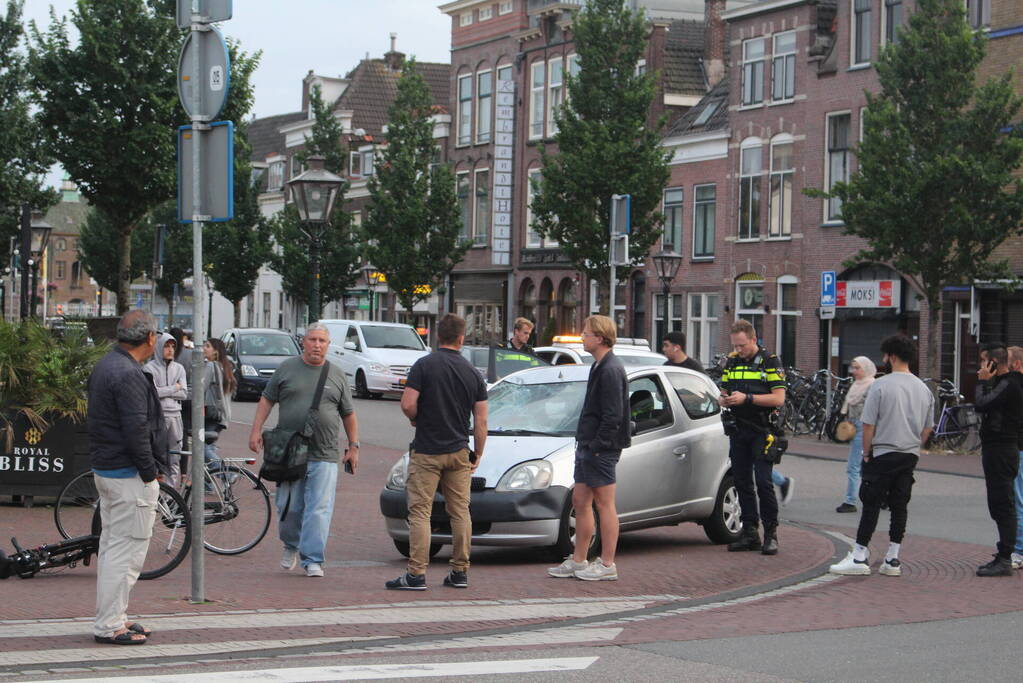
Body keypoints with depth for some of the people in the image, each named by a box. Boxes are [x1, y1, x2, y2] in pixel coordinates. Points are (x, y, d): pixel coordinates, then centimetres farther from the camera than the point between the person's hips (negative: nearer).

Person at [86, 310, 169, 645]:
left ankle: (112, 617, 24)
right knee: (126, 551, -6)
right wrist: (150, 472, -14)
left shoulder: (106, 365, 13)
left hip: (105, 468, 11)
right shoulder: (129, 374, -20)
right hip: (129, 474, -11)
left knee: (112, 547, 17)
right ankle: (109, 625, -4)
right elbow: (136, 430, -24)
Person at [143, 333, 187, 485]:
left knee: (175, 458, 6)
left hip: (175, 417, 5)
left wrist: (163, 391, -6)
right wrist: (173, 388, -4)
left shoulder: (178, 368, 13)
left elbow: (184, 393, 3)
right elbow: (151, 392, -16)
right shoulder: (149, 368, -2)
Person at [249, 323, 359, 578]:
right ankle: (291, 546, 31)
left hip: (324, 457, 0)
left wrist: (353, 446, 10)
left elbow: (348, 414, 15)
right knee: (289, 507, 5)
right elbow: (267, 399, 11)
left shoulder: (337, 375, 10)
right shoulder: (287, 369, 8)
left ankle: (312, 559, -2)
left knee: (319, 509, -7)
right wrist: (256, 430, 0)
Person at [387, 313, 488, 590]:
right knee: (460, 512, 10)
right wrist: (478, 453, 14)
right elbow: (481, 421, 4)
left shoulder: (424, 365, -8)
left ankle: (416, 574, -7)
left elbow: (408, 404, -15)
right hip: (459, 452, 4)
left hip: (427, 451, -4)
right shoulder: (473, 373, 3)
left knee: (420, 511, -3)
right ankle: (460, 572, 13)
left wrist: (417, 420, 7)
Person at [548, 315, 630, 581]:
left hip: (602, 449, -10)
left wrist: (596, 446, -20)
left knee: (605, 504, -5)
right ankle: (578, 561, 20)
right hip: (588, 446, 10)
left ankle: (607, 564, 0)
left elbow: (613, 415, -21)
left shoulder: (610, 370, -16)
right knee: (580, 500, 13)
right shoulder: (599, 367, 16)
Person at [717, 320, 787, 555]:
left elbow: (779, 398, -12)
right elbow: (724, 393, 19)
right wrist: (724, 400, -6)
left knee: (763, 482, -11)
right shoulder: (731, 362, 12)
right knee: (742, 483, 6)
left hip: (762, 431, -6)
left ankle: (771, 533, -3)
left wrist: (746, 398, -20)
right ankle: (750, 533, 13)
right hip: (738, 430, 6)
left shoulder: (770, 361, -5)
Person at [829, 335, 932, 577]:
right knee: (900, 505, 9)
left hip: (882, 454, -5)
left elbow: (868, 425, -11)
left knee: (871, 505, -1)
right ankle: (892, 559, 9)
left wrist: (866, 454, 0)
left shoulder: (880, 385, -12)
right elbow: (928, 429, 14)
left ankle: (859, 557, -1)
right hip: (910, 456, 5)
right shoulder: (924, 389, 7)